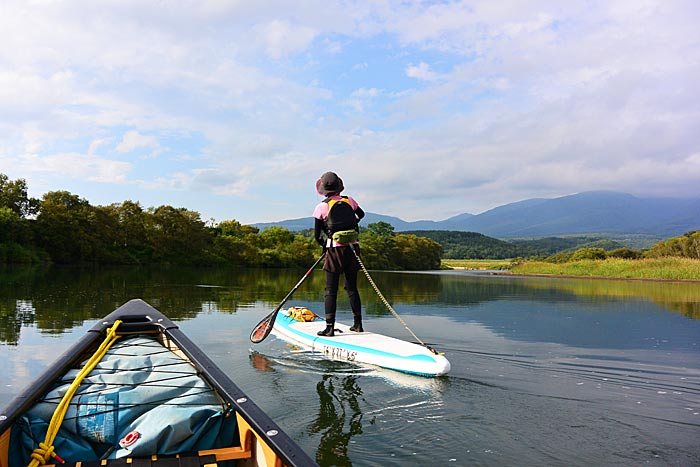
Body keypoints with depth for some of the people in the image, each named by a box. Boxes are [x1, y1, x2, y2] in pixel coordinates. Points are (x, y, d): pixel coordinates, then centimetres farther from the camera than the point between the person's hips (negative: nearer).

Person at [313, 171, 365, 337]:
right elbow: (361, 214, 27)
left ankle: (330, 327, -4)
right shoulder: (349, 201, 6)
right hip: (353, 248, 4)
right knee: (352, 287, 14)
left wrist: (324, 245, 21)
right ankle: (358, 323, 19)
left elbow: (317, 235, 2)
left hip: (335, 249, -4)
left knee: (331, 290, 1)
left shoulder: (321, 207, -4)